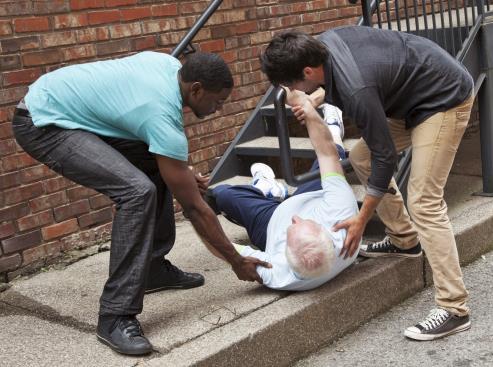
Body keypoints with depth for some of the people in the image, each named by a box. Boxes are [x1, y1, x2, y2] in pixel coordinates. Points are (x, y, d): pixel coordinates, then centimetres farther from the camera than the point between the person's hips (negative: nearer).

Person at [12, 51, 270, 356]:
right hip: (42, 125, -10)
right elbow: (194, 207, -17)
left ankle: (153, 267, 21)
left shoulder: (170, 64, -1)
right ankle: (115, 317, -19)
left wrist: (179, 170, 20)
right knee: (137, 190, -27)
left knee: (157, 165, 12)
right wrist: (237, 261, -7)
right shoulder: (164, 119, -24)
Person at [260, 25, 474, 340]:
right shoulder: (324, 42, -9)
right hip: (414, 91, 10)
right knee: (361, 157, 10)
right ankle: (405, 240, 20)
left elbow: (385, 156, -24)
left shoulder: (356, 90, -34)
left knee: (424, 201, -17)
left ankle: (454, 309, -13)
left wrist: (361, 220, -15)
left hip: (445, 98, -10)